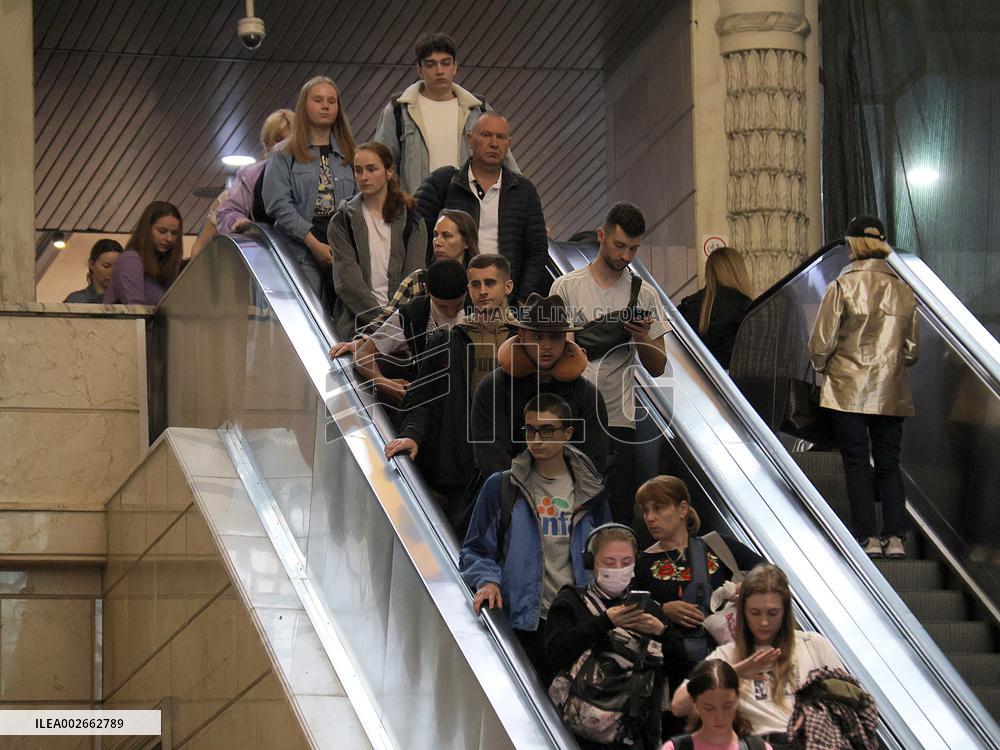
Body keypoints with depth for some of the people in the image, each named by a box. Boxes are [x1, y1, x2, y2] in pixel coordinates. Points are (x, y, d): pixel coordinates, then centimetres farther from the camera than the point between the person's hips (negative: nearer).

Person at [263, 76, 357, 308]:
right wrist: (314, 244, -11)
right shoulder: (284, 156, 7)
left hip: (344, 253, 3)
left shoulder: (349, 157, 17)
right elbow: (279, 205, -3)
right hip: (302, 254, -3)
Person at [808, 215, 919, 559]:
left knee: (857, 464, 1)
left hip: (849, 390, -4)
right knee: (889, 464, 9)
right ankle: (895, 536, -1)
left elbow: (821, 343, -7)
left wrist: (823, 367, 13)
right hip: (891, 394, 4)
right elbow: (912, 348, 11)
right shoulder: (903, 290, 5)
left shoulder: (842, 286, -8)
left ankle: (868, 537, -3)